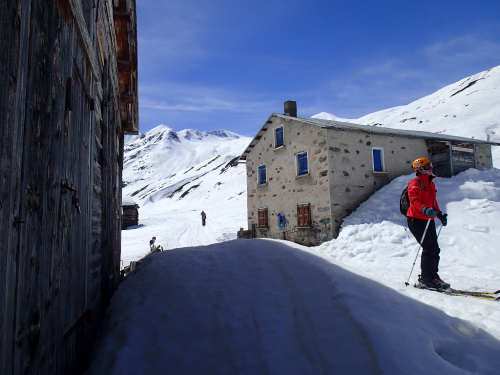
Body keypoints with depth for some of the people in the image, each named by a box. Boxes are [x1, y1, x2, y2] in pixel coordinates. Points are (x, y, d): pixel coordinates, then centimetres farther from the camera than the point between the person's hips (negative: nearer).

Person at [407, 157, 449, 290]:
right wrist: (425, 210, -39)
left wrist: (439, 214, 19)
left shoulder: (431, 183, 18)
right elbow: (414, 201, -23)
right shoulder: (415, 183, -10)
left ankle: (433, 276, 19)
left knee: (435, 249, 8)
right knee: (429, 248, -13)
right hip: (416, 220, -9)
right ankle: (425, 279, -5)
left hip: (428, 220, 9)